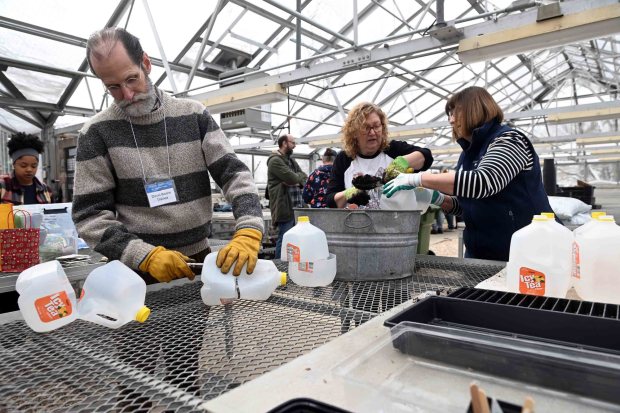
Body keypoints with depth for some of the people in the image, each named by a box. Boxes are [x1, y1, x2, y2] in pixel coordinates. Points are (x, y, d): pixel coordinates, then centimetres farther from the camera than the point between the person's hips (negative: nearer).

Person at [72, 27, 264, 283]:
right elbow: (90, 215, -3)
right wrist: (147, 256, -17)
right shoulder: (97, 133, -2)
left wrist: (248, 232, -21)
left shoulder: (193, 115, 2)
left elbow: (234, 173, -4)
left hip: (200, 260, 2)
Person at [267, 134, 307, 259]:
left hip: (297, 207, 9)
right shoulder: (275, 160, -9)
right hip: (285, 207, -9)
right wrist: (299, 176, 4)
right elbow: (293, 178, -19)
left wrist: (297, 181, -10)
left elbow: (304, 178, 12)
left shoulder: (292, 161, 21)